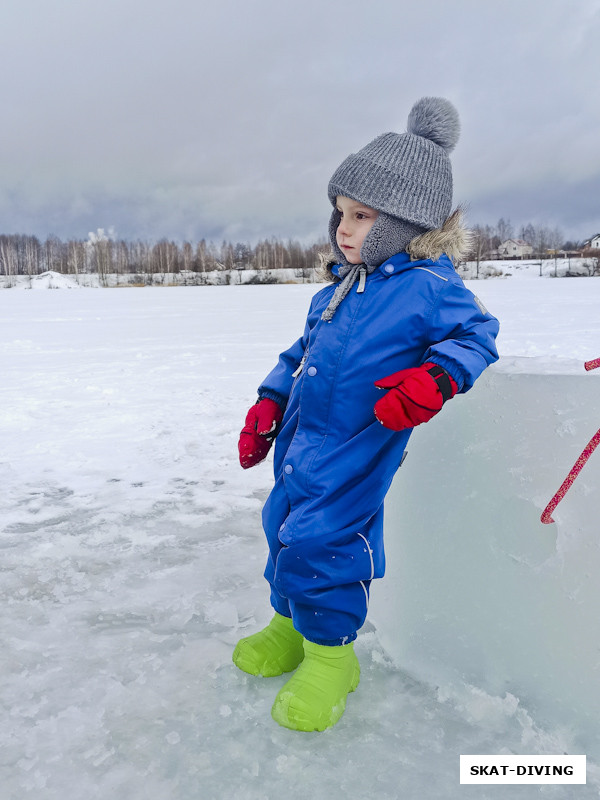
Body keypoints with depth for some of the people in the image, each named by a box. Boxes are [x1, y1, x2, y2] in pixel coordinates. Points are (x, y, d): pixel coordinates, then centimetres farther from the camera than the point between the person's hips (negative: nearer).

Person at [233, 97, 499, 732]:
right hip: (301, 437, 9)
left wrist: (433, 378, -26)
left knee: (320, 538, -11)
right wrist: (269, 403, 14)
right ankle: (291, 625, 37)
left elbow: (477, 333, -7)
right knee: (283, 526, 15)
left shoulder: (427, 287, -9)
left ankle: (330, 652, 14)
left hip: (356, 447, -8)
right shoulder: (335, 290, 15)